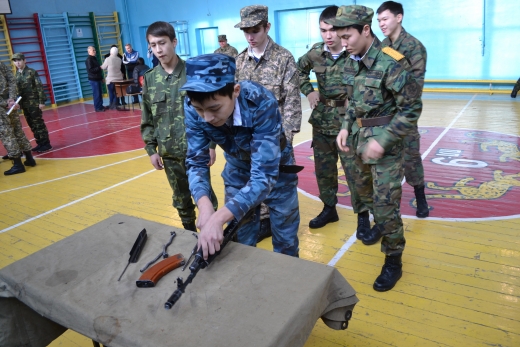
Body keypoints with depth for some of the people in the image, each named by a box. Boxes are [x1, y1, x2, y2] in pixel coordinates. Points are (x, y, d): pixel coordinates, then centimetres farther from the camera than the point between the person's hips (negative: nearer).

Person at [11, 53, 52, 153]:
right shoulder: (16, 75, 10)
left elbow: (39, 87, -8)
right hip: (24, 104, 6)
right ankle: (40, 143, 17)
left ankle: (46, 144, 3)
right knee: (32, 125, 9)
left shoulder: (32, 72, -5)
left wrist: (41, 101, -14)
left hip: (34, 103, -6)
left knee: (39, 124, -3)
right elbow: (15, 90, 12)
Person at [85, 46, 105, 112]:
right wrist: (99, 68, -21)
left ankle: (100, 106, 19)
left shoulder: (94, 58, 17)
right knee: (96, 94, -7)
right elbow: (90, 70, -22)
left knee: (99, 93, 12)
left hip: (97, 79, 9)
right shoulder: (88, 59, -13)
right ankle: (97, 108, -3)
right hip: (93, 79, -9)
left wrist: (101, 77, 19)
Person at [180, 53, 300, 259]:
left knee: (285, 241, 12)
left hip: (275, 169, -2)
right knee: (239, 240, 13)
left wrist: (219, 217, -51)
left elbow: (264, 174, -41)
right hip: (237, 169, 3)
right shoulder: (193, 107, -25)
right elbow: (196, 161, -17)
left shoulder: (262, 103, -38)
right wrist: (204, 204, -36)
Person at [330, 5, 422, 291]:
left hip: (386, 143, -8)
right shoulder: (351, 62, 3)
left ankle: (393, 261, 13)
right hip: (360, 138, 8)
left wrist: (383, 140, -23)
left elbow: (412, 108, -18)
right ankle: (380, 225, 50)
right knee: (363, 188, 23)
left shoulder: (392, 63, -20)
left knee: (386, 203, -4)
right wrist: (346, 127, 1)